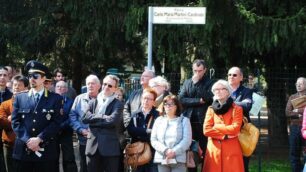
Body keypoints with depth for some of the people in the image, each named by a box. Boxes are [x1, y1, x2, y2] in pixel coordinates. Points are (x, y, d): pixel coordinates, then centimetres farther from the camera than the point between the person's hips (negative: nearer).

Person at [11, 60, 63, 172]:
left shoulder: (55, 98, 5)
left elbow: (56, 123, -5)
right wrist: (28, 140, -11)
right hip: (23, 151, 2)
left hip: (46, 151, -2)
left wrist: (39, 139, -14)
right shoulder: (20, 98, 11)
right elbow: (15, 122, 3)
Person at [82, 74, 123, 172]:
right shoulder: (93, 102, 13)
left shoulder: (118, 104, 0)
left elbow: (113, 120, -17)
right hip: (93, 146, 4)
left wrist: (94, 120, -8)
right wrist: (102, 117, -9)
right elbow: (84, 118, -2)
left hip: (110, 148, -4)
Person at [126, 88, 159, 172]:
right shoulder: (134, 114, 10)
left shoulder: (157, 115, 0)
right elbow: (130, 130, -4)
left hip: (152, 151, -3)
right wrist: (147, 131, -11)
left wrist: (139, 133, -7)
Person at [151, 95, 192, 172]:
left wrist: (174, 152, -15)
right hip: (161, 159, 3)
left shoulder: (184, 120, 8)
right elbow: (153, 140, 7)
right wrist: (165, 150, -10)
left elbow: (187, 140, -3)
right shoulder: (158, 120, 15)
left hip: (178, 159, -3)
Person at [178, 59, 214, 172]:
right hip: (189, 122, 3)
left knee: (205, 151, -2)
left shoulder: (209, 82, 3)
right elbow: (181, 99, 1)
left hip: (204, 122, -3)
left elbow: (208, 98, -13)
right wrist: (199, 101, -9)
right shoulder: (187, 82, 14)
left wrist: (196, 83, -11)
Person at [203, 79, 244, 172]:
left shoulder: (236, 109, 4)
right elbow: (206, 130, 0)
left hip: (231, 150, -2)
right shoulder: (211, 109, 12)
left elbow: (235, 129, -10)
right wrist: (225, 134, -8)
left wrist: (215, 127, -6)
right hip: (214, 149, 2)